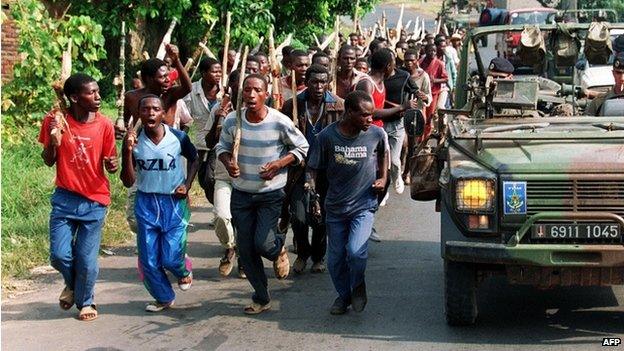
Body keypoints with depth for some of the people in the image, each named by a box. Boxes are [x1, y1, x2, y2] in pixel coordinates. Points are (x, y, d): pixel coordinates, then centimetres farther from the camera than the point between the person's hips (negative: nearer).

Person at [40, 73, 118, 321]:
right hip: (64, 199, 1)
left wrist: (112, 165, -22)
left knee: (87, 259, -1)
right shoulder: (55, 121, -7)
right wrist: (53, 141, -19)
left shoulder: (104, 125, -7)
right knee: (59, 255, -3)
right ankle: (72, 284, 31)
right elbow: (49, 162, 1)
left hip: (94, 201, -1)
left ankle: (85, 301, 26)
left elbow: (110, 163, 1)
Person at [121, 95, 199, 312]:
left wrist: (187, 185, -3)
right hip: (146, 204, 2)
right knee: (148, 260, 4)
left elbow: (194, 160, 11)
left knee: (171, 259, -5)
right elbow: (128, 182, -10)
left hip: (174, 203, -2)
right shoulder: (134, 142, -8)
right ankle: (164, 297, 28)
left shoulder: (178, 138, -10)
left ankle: (184, 269, 32)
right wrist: (128, 151, -21)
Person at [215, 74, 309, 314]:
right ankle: (261, 298, 23)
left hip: (271, 193, -3)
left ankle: (279, 249, 26)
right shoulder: (232, 121, -8)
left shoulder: (279, 122, -15)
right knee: (246, 250, 6)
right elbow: (222, 147, 9)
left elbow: (302, 148, -2)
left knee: (263, 244, -13)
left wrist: (278, 164, -17)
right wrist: (228, 162, -13)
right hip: (241, 193, 3)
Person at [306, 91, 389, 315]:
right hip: (335, 207, 1)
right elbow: (312, 169, -4)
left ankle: (358, 287, 10)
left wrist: (383, 178, 4)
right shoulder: (328, 136, -12)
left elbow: (383, 153, 15)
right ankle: (343, 295, 35)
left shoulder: (376, 134, -9)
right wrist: (312, 196, -16)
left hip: (364, 206, -1)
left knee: (356, 251, -19)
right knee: (335, 258, 9)